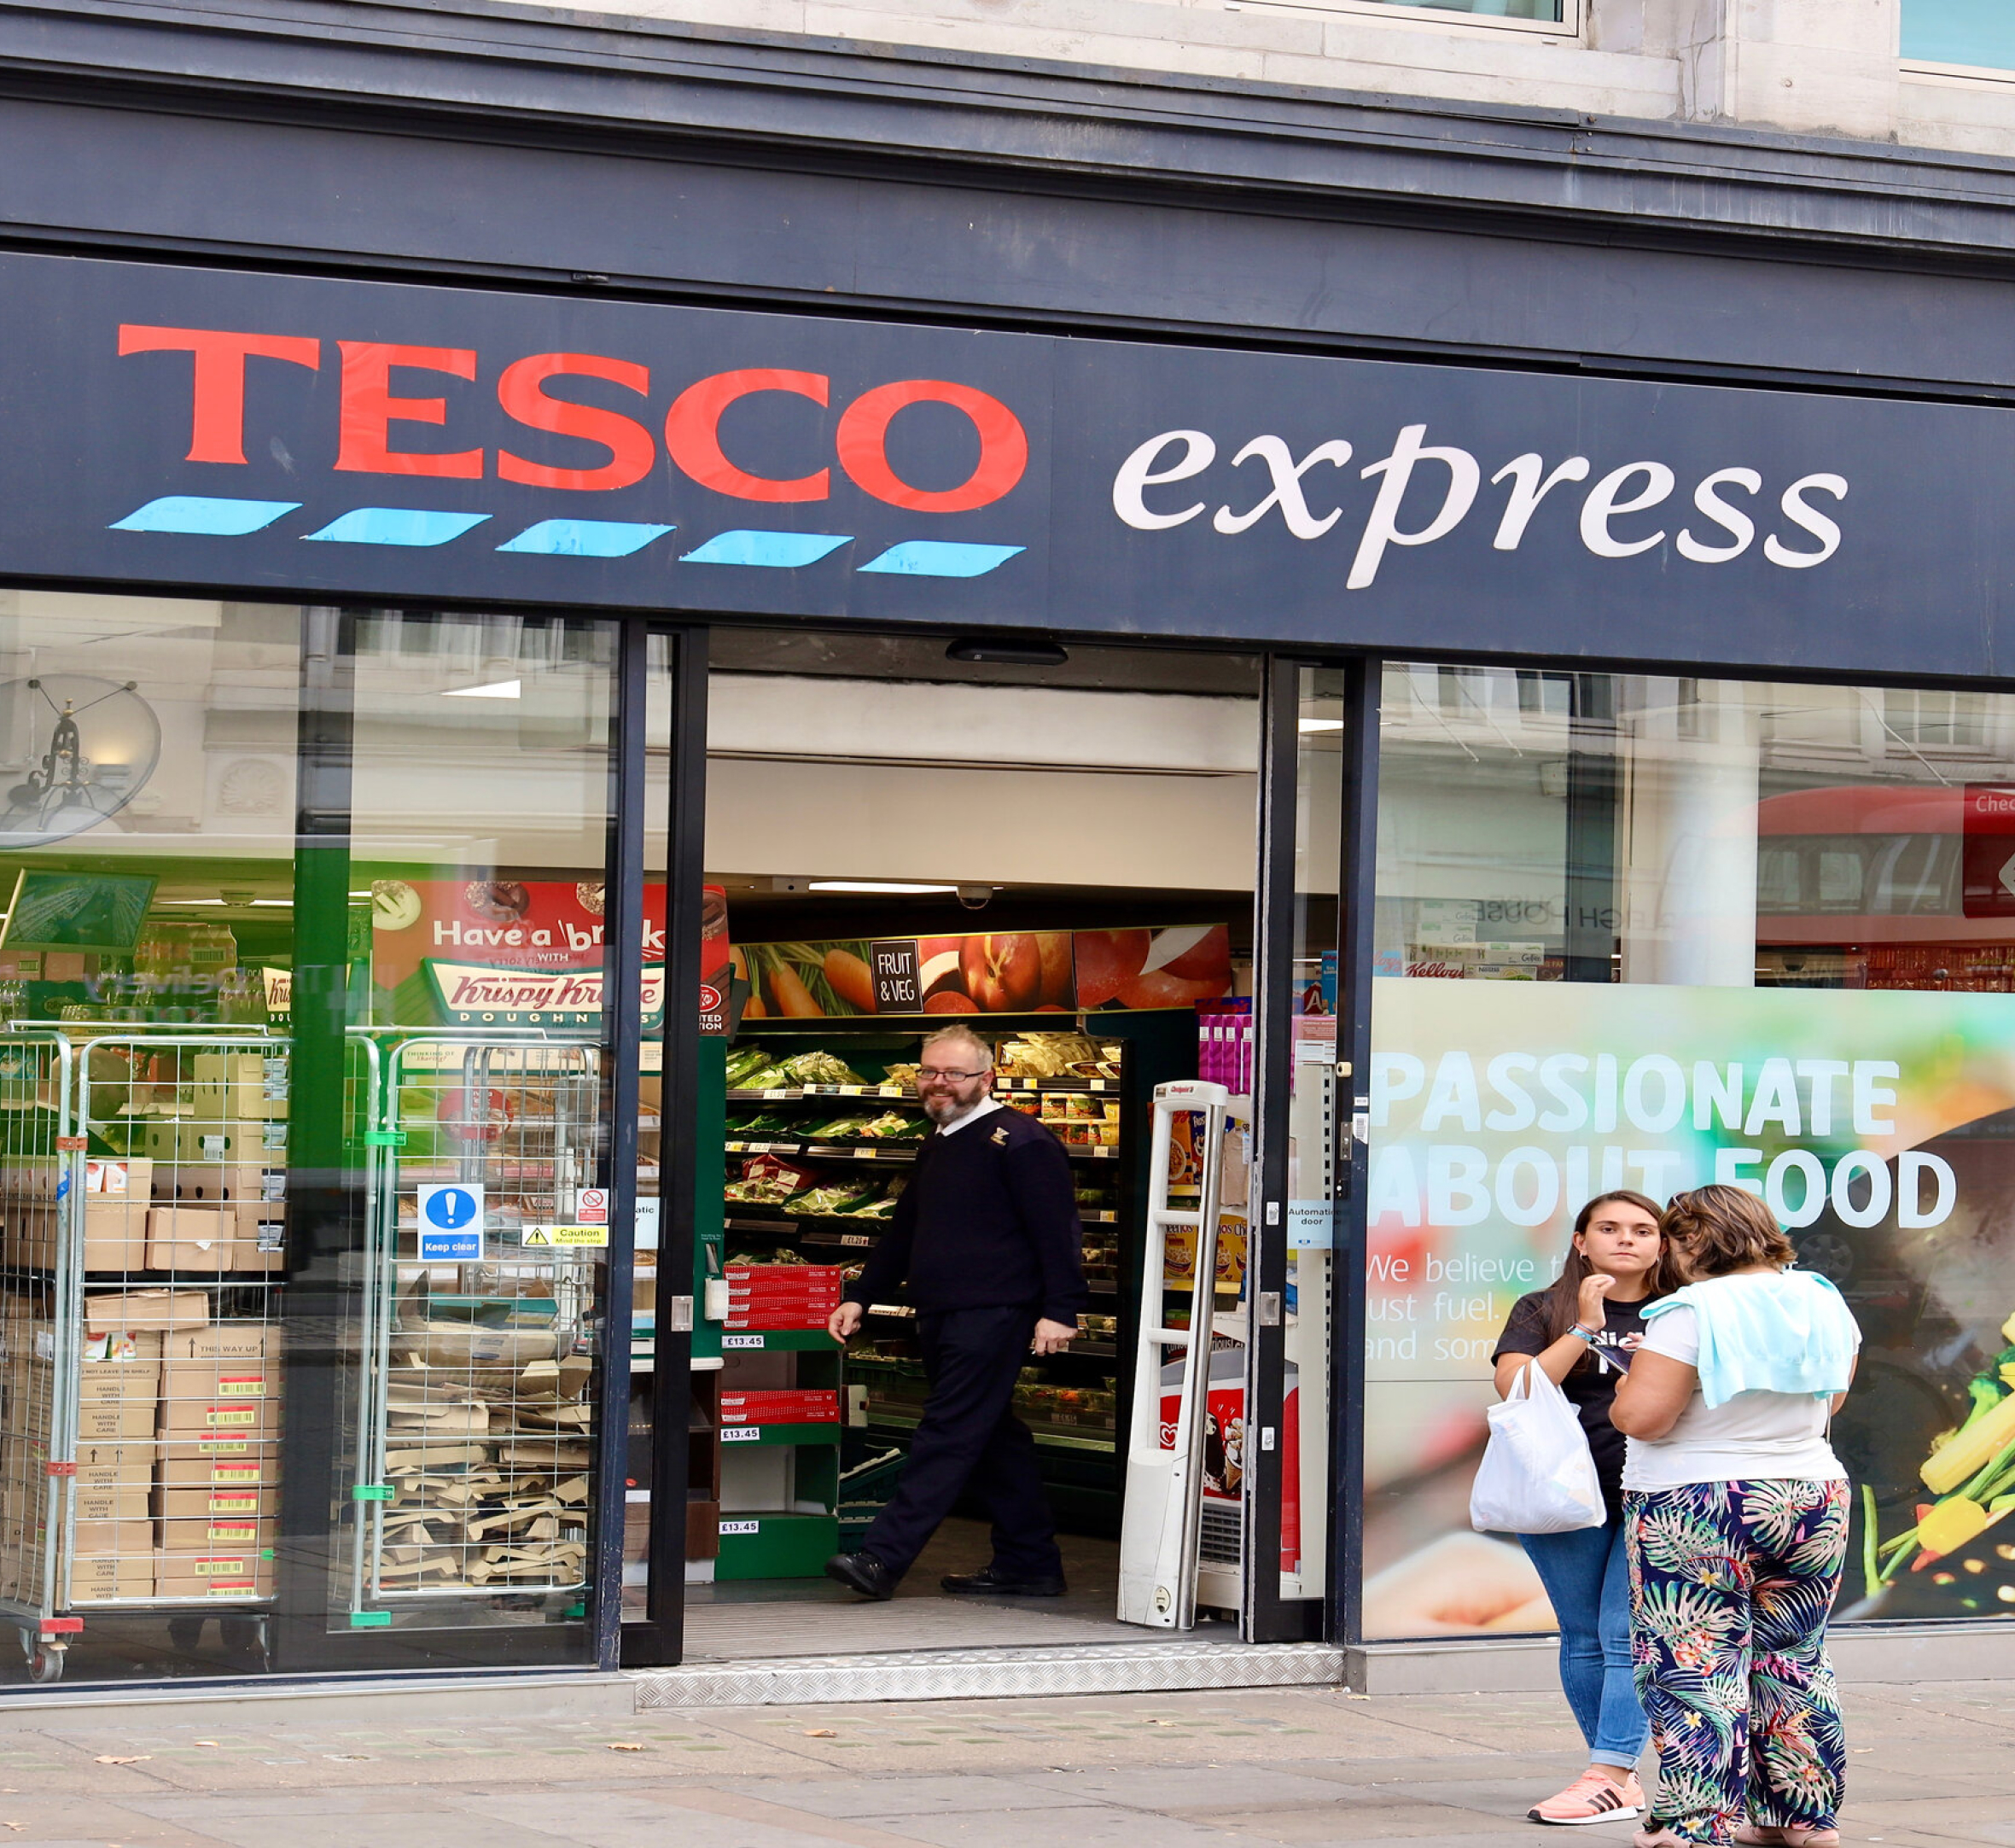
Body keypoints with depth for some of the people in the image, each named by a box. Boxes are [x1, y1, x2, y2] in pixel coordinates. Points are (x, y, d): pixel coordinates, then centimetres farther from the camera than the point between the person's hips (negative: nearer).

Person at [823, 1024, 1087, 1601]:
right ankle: (1030, 1564, 19)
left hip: (992, 1314, -10)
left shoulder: (1020, 1141, -8)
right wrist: (862, 1295, 22)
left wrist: (1059, 1311, -20)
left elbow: (1058, 1230, -14)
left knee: (949, 1435, -10)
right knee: (993, 1438, 12)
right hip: (941, 1316, 10)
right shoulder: (936, 1148, 20)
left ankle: (883, 1558, -17)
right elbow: (904, 1233, 29)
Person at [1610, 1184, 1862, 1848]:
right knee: (1793, 1662, 16)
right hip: (1813, 1499, 7)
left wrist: (1628, 1389, 0)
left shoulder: (1692, 1312, -17)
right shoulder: (1823, 1302, 5)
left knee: (1693, 1671, -2)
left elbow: (1641, 1416, -21)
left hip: (1697, 1516, -7)